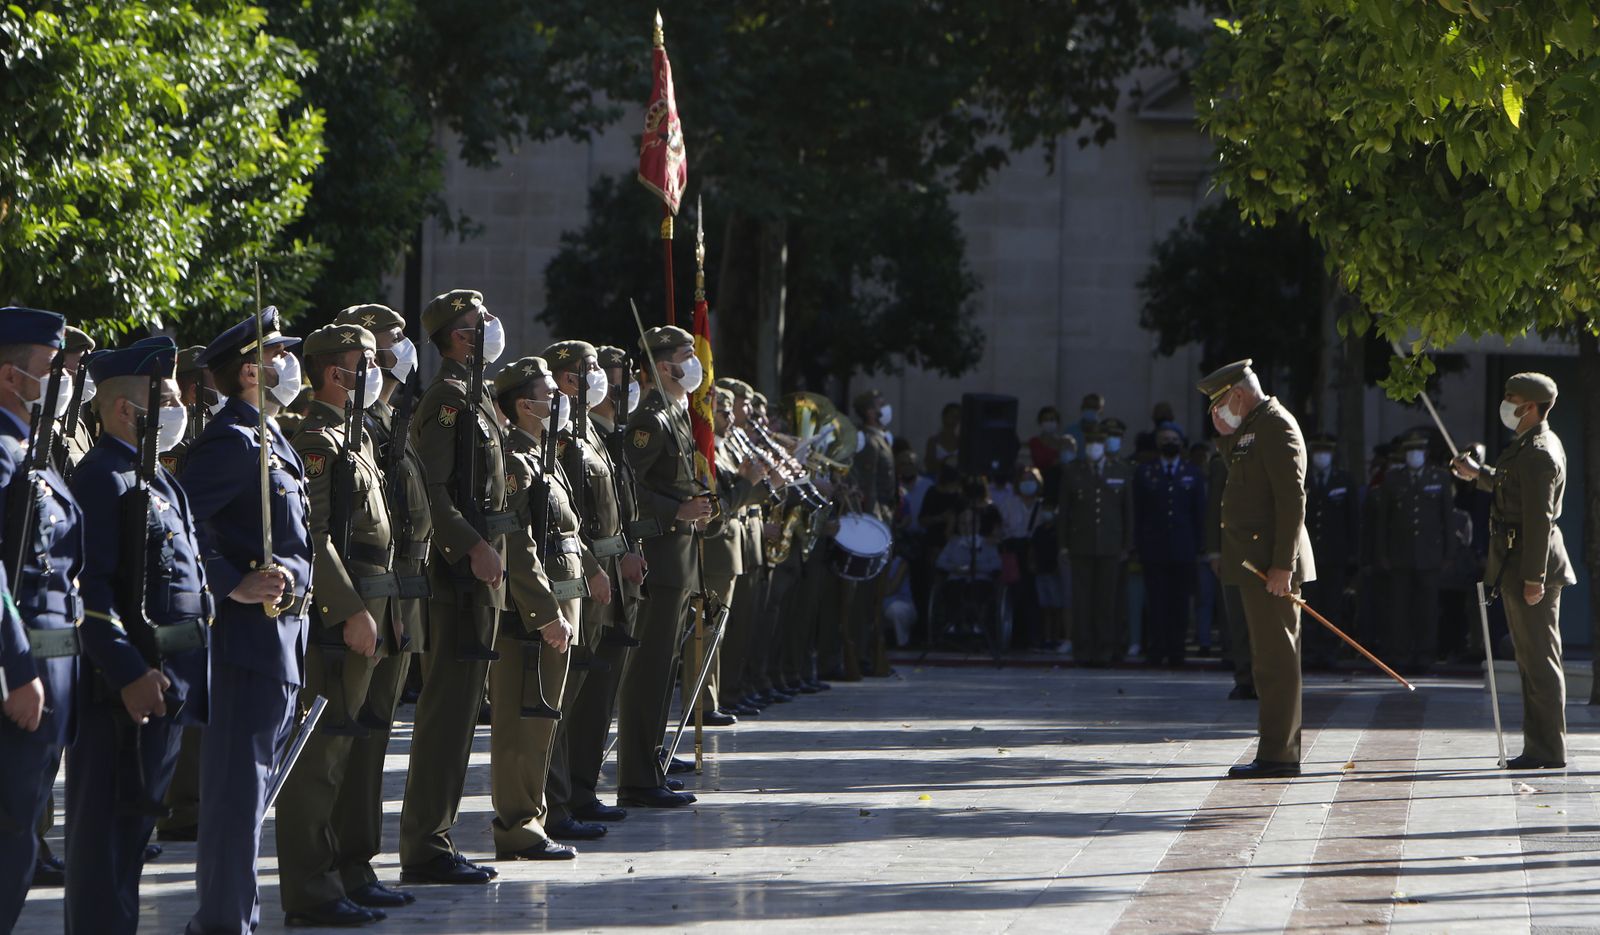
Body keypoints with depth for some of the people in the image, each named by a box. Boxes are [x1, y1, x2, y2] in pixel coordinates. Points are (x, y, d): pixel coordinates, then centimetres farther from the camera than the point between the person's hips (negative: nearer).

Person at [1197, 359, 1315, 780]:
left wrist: (1282, 566, -24)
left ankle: (1277, 754, -8)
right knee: (1272, 660, 12)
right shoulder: (1254, 429, 18)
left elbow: (1292, 499, -20)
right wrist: (1225, 433, 13)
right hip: (1256, 564, 10)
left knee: (1275, 659, -8)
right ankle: (1283, 750, 17)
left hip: (1272, 565, -10)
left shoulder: (1276, 427, -13)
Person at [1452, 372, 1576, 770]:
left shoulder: (1538, 454, -17)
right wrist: (1480, 474, 39)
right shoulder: (1532, 446, 16)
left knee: (1540, 660, -7)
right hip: (1518, 566, 11)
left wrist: (1534, 577, -24)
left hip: (1529, 564, -11)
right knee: (1532, 659, 13)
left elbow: (1539, 518, -22)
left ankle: (1549, 751, -5)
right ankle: (1539, 747, 18)